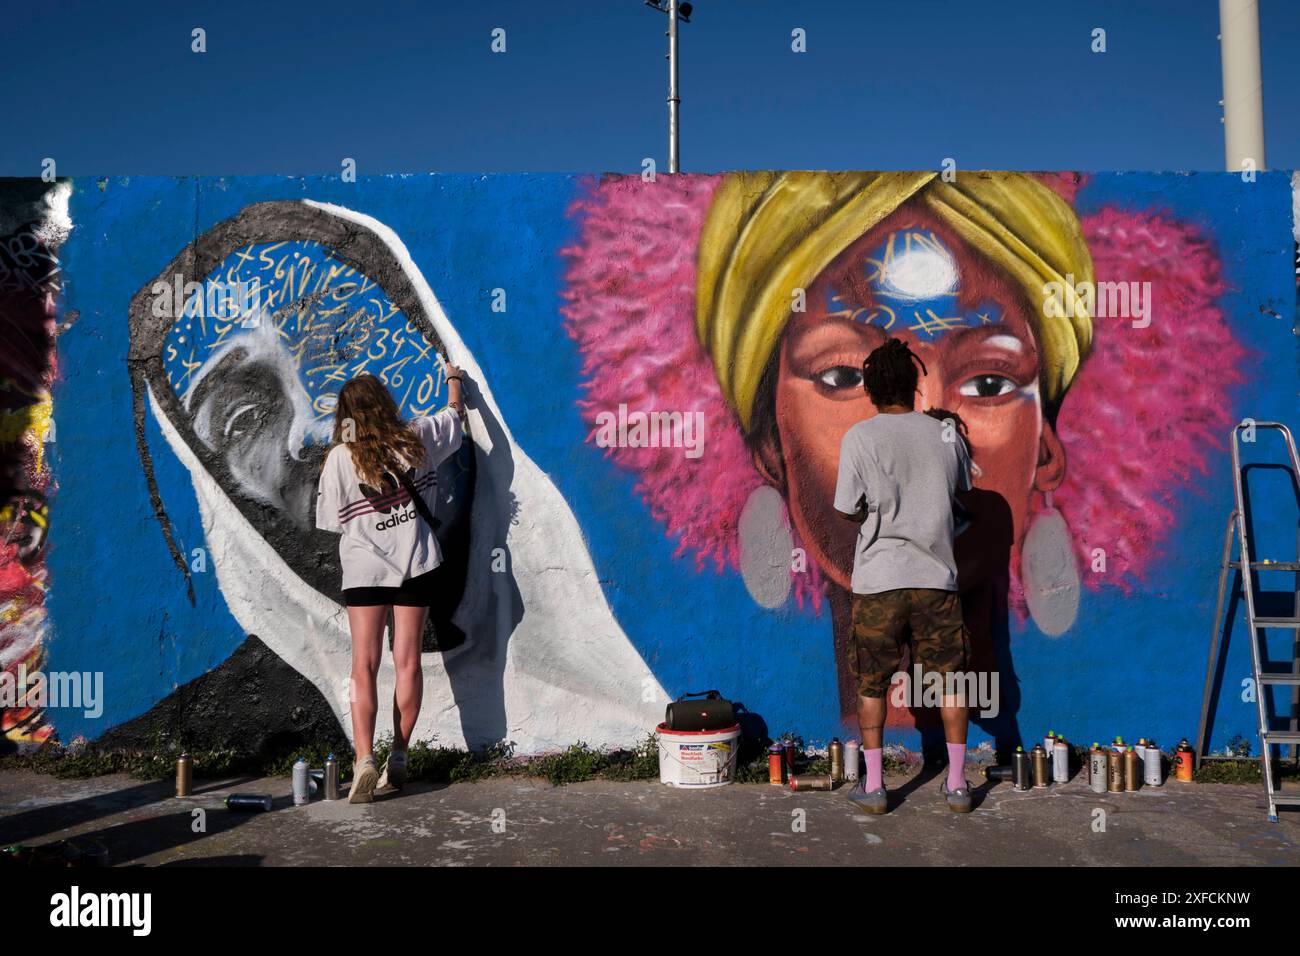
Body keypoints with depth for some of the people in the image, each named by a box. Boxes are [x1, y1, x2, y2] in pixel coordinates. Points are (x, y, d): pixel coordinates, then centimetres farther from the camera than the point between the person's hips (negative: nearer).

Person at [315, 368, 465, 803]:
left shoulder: (339, 458, -9)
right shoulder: (417, 438, -2)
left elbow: (333, 519, -3)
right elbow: (454, 412, 18)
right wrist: (453, 379, 36)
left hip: (364, 567, -2)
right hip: (415, 564, 2)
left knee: (364, 666, 1)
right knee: (408, 662, 7)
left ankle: (365, 758, -10)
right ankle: (399, 758, 12)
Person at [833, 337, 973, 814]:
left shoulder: (860, 437, -7)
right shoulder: (946, 433, 3)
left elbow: (849, 511, -4)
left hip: (879, 579, -2)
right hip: (937, 576, 2)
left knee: (871, 683, 10)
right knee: (949, 678, 12)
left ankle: (872, 787, 14)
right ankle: (957, 784, 18)